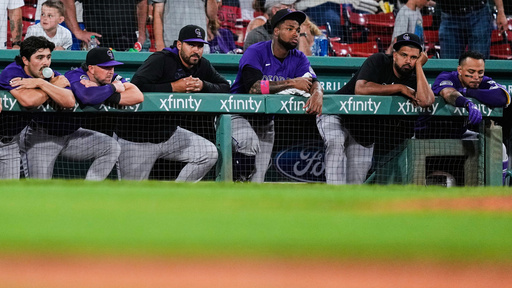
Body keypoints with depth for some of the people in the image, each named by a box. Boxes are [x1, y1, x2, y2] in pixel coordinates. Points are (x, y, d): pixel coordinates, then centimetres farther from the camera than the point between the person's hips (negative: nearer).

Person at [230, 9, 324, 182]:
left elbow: (313, 82, -13)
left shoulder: (298, 59, 2)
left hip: (265, 122, 6)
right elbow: (253, 87, -31)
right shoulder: (255, 52, -16)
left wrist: (317, 94, -39)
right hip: (238, 114, -6)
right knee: (249, 142, -37)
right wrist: (291, 83, -30)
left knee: (257, 181, 3)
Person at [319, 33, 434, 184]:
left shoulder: (413, 80, -5)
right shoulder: (379, 61, -17)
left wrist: (419, 66, -21)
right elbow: (361, 89, -34)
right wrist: (399, 88, -25)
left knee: (356, 181, 3)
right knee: (336, 143, -36)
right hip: (335, 114, -6)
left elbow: (425, 101, -28)